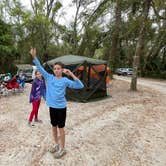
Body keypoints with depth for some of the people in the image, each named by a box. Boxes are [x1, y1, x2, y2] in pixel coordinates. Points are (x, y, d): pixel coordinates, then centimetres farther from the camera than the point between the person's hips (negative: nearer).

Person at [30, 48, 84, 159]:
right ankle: (56, 144, 40)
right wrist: (34, 56, -13)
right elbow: (40, 68, -2)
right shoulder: (49, 78, 1)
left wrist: (71, 74, -26)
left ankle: (62, 149, 24)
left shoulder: (65, 80, -9)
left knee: (61, 128, 6)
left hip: (61, 107, -4)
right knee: (54, 126, 18)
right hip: (52, 106, 4)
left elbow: (80, 86, -17)